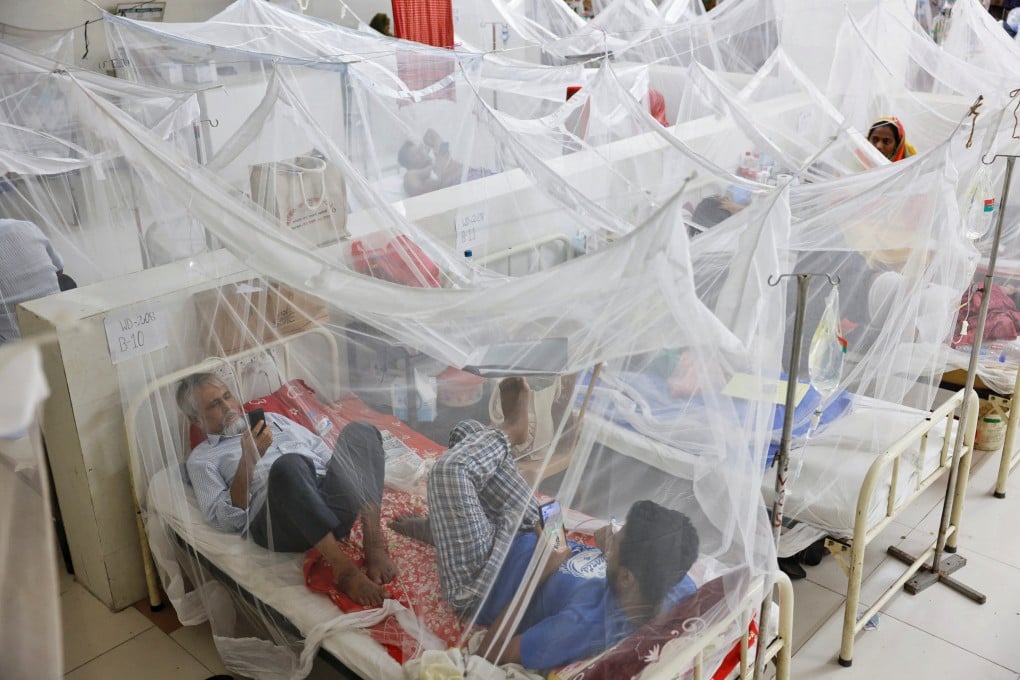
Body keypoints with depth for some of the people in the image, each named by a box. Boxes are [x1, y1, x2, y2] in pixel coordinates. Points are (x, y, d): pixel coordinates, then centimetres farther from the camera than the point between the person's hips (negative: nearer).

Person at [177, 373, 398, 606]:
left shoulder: (270, 419, 33)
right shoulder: (202, 458, 17)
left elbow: (319, 449, 28)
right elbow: (226, 521, 3)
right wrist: (249, 458, -6)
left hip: (332, 497, 5)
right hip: (278, 523, -5)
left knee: (360, 430, -21)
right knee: (289, 464, -38)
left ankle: (374, 543, -29)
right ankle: (343, 568, -39)